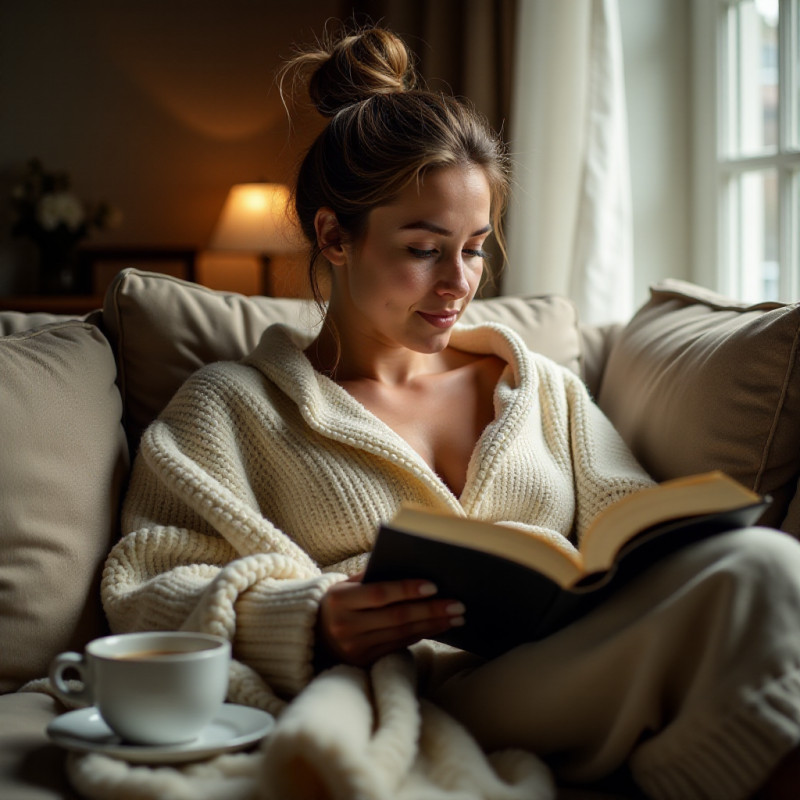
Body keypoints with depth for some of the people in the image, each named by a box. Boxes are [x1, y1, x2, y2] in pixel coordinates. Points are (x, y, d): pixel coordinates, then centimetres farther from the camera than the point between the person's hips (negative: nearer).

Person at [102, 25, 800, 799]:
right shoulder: (231, 406, 14)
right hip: (429, 692, -5)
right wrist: (303, 625, -18)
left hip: (575, 667, 5)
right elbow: (144, 593, 3)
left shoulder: (542, 387, 27)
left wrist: (683, 551, -5)